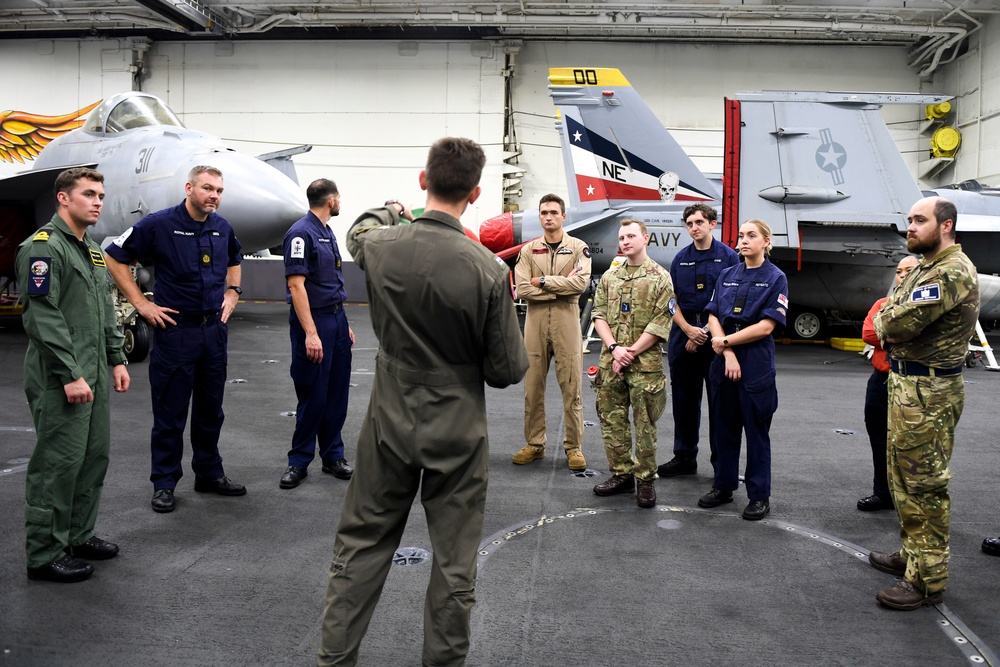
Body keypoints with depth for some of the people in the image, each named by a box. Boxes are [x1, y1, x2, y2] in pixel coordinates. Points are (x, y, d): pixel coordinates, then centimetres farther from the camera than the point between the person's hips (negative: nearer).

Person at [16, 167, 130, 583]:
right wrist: (71, 375, -21)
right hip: (60, 380, -9)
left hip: (94, 377, 9)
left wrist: (117, 360, 15)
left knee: (95, 456, 14)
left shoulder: (91, 251, 18)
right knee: (58, 463, -3)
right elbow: (44, 318, -19)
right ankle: (44, 555, 7)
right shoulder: (44, 247, -12)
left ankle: (79, 535, 27)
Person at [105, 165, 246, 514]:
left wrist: (232, 293, 13)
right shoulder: (159, 224, -11)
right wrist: (141, 304, -9)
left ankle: (210, 473, 28)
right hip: (175, 329, -5)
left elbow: (234, 260, 27)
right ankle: (164, 483, 15)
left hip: (214, 329, 6)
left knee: (211, 410, 14)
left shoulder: (223, 228, 6)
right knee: (170, 413, 3)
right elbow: (115, 258, -6)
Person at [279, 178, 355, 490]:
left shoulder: (327, 233, 15)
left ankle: (333, 455, 21)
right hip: (313, 321, -8)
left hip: (336, 318, 8)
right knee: (312, 396, -1)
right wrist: (310, 333, -24)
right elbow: (296, 285, -19)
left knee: (337, 394, 11)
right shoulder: (301, 233, -13)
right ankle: (299, 461, 12)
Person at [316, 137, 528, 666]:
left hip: (390, 425, 3)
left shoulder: (380, 246, -9)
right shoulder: (487, 270, -19)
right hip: (458, 434, -3)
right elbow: (509, 370, -12)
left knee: (360, 548, 17)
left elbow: (359, 231, 18)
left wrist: (391, 210, 38)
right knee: (454, 563, 13)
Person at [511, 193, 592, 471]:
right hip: (535, 322, 2)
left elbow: (581, 283, -13)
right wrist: (561, 286, -11)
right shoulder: (528, 250, 8)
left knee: (571, 387, 1)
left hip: (566, 322, -2)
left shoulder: (578, 248, 4)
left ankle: (574, 446, 11)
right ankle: (534, 444, 18)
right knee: (533, 387, 7)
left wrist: (543, 281, -10)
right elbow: (523, 289, -6)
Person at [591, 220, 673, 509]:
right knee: (611, 419, 8)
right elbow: (599, 315, 7)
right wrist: (614, 348, -8)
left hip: (645, 363, -4)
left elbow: (661, 323, -8)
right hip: (610, 362, 5)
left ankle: (645, 479, 14)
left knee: (645, 424, 2)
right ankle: (621, 474, 21)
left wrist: (631, 352, -11)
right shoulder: (609, 277, 12)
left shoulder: (660, 278, -2)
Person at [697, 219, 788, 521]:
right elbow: (713, 317, 2)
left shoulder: (775, 278, -3)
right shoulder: (727, 275, 9)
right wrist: (728, 354, -11)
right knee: (724, 427, 11)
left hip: (756, 365, -4)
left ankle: (759, 496, 13)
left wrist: (726, 341, -10)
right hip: (723, 360, 4)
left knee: (757, 431, 3)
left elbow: (766, 326, -12)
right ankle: (723, 486, 24)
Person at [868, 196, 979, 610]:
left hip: (928, 392, -11)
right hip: (905, 383, 11)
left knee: (923, 484, -4)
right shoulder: (925, 268, 16)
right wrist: (894, 323, -6)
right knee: (904, 478, 19)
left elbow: (902, 322, -24)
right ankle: (912, 555, 33)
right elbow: (887, 314, 16)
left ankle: (927, 580, 4)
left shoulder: (952, 272, -18)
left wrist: (886, 320, -3)